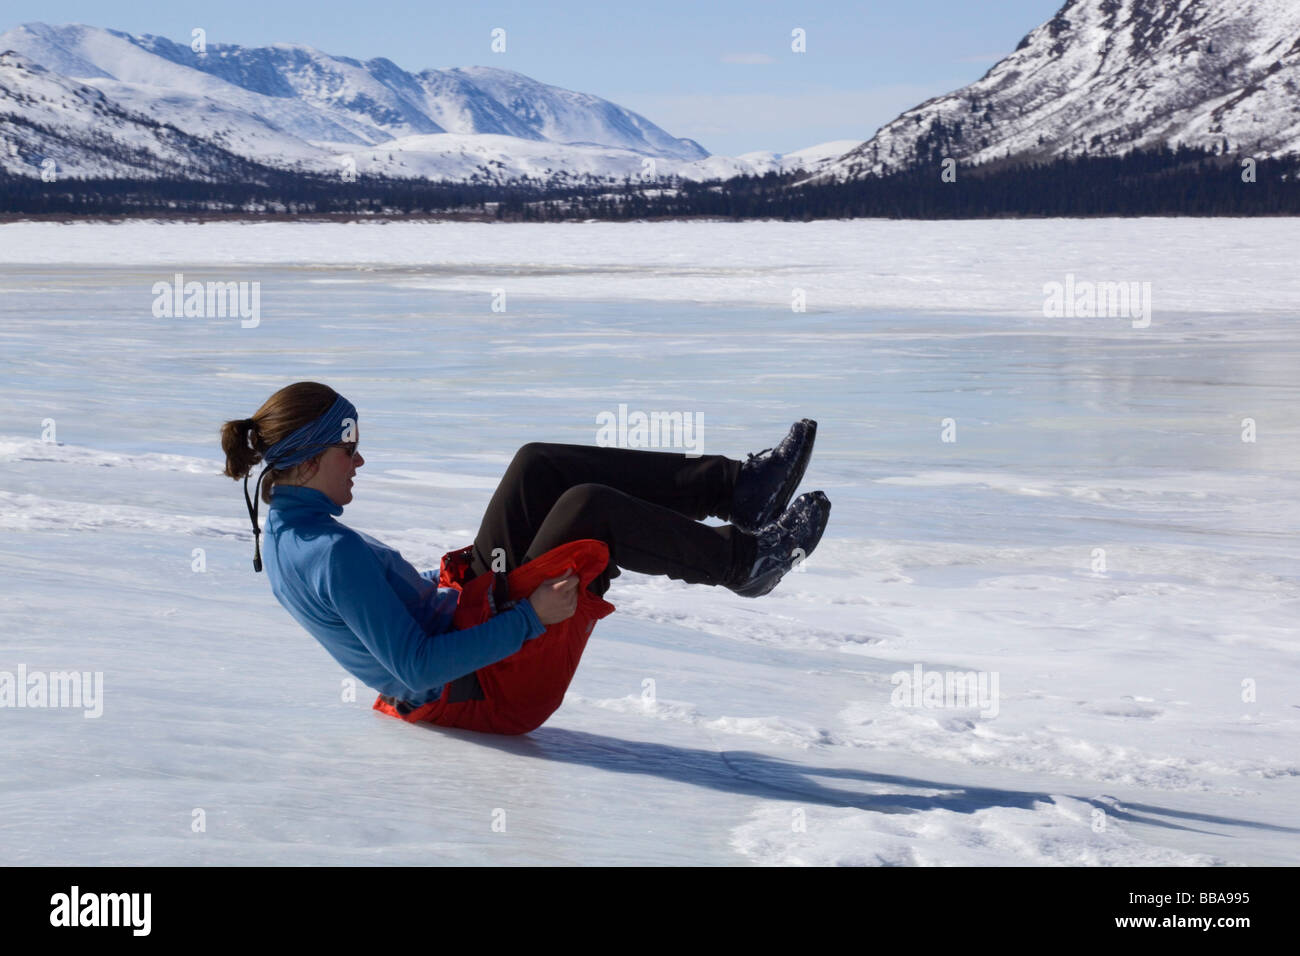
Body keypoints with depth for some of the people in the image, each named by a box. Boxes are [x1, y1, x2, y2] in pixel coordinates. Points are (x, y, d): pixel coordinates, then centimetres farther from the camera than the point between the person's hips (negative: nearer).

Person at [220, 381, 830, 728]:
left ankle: (734, 487, 5)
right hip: (484, 681, -10)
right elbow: (416, 670, -29)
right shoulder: (334, 554, -28)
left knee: (540, 465, 4)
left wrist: (452, 578, 22)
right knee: (591, 506, -19)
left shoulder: (283, 534, 3)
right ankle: (743, 559, 3)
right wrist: (529, 619, -27)